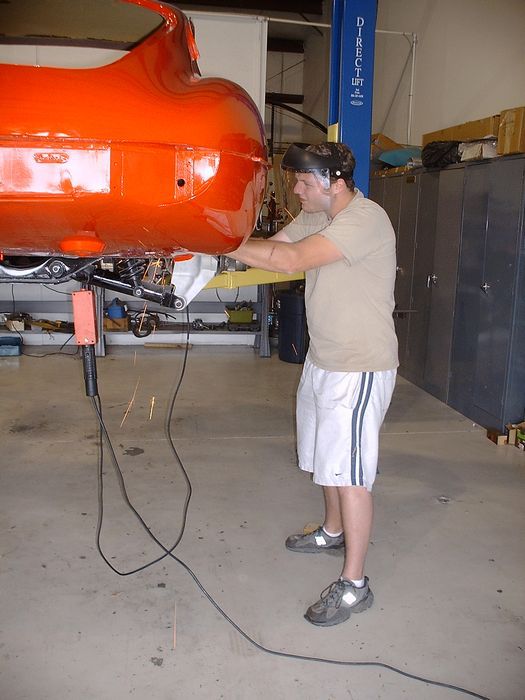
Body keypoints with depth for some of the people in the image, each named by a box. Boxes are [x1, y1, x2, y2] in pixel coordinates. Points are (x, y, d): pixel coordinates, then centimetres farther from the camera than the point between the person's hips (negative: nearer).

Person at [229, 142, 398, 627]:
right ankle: (334, 532, 44)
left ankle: (354, 585, 9)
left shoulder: (366, 219, -22)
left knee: (349, 472, -4)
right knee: (326, 458, 22)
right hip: (322, 358, 10)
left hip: (360, 368, -9)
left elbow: (290, 260, -28)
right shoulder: (314, 216, 9)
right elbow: (272, 247, 5)